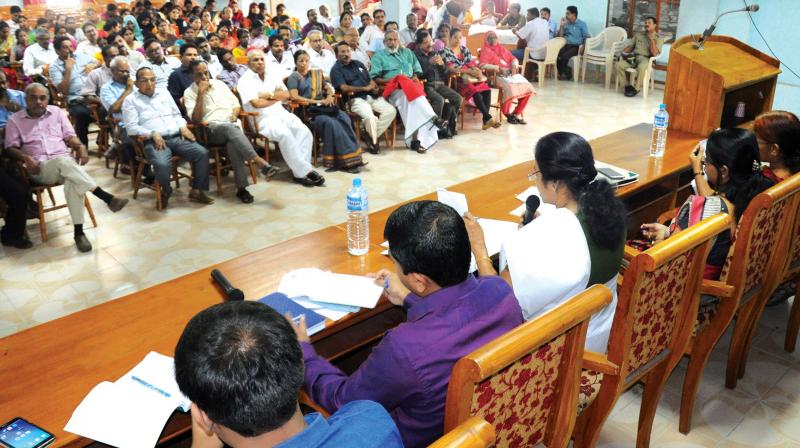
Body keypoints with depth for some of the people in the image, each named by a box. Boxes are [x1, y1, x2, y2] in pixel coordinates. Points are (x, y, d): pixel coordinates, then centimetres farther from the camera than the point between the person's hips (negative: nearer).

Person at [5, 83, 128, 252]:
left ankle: (79, 231, -34)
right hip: (39, 168, -2)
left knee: (73, 182, -35)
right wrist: (25, 158, -15)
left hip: (64, 163, 2)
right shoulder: (15, 120, 9)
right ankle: (107, 197, -42)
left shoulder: (56, 112, 15)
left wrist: (80, 146, -9)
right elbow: (10, 148, 5)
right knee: (63, 161, -37)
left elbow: (69, 136, 12)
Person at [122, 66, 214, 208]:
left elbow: (176, 115, 26)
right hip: (154, 141, -4)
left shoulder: (164, 92, 23)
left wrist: (183, 127, 3)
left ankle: (197, 190, -8)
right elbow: (131, 127, -2)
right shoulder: (130, 100, 8)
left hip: (177, 137, 5)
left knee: (202, 153, -21)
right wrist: (153, 134, -17)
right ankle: (166, 192, -4)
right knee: (162, 164, -36)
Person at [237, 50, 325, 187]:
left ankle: (299, 171, -22)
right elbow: (257, 103, -13)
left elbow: (286, 95, 9)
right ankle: (304, 171, -25)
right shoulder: (245, 81, -2)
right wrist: (277, 97, 0)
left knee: (304, 132, -20)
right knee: (285, 134, -33)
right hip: (262, 119, -6)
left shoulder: (273, 75, 17)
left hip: (281, 113, 6)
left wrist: (269, 95, -7)